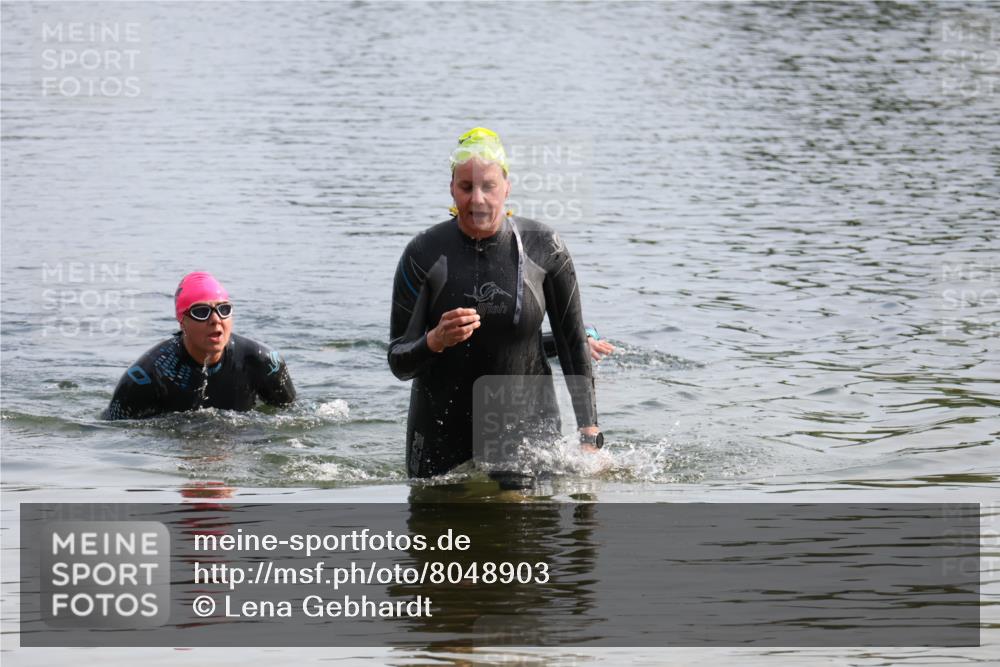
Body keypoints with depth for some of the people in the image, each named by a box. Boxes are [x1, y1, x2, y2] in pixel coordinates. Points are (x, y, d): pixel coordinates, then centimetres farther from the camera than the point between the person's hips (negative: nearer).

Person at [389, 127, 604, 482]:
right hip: (443, 425, 0)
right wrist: (435, 340, -31)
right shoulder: (424, 254, -10)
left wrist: (589, 435, -5)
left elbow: (574, 345, 1)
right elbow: (399, 363, -9)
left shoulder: (543, 248, -7)